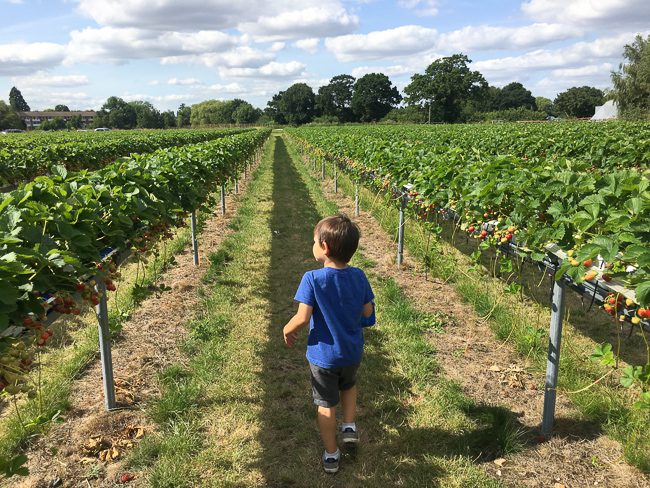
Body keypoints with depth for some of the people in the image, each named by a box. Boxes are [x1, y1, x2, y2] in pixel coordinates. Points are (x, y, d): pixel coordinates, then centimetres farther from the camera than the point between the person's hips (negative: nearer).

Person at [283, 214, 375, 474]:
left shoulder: (312, 279, -24)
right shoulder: (359, 276, -12)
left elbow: (302, 317, -26)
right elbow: (368, 312, -3)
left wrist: (287, 330, -6)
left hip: (323, 355, -3)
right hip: (352, 352, 3)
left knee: (326, 404, 16)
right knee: (349, 385, 35)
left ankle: (331, 455, 29)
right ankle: (349, 427, 30)